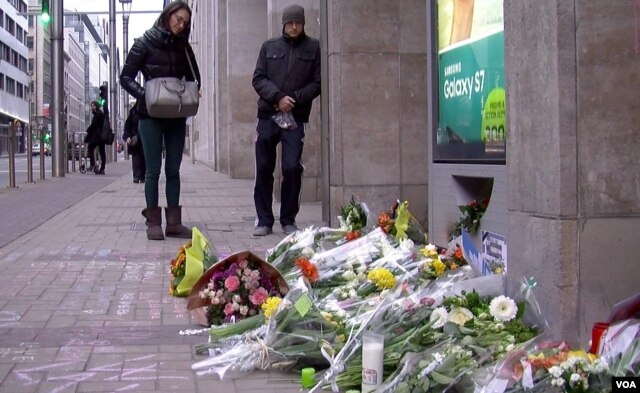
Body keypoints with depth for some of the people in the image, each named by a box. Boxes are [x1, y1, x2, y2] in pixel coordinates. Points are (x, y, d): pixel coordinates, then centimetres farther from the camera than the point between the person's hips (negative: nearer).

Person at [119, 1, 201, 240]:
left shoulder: (183, 47, 7)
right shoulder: (145, 43, -4)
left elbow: (194, 79, 16)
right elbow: (126, 78, -4)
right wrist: (145, 95, -19)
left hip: (177, 117, 4)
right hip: (151, 116, -4)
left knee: (173, 170, 6)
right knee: (153, 170, -2)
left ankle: (173, 222, 10)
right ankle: (153, 222, 4)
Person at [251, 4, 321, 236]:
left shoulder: (313, 48, 7)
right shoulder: (269, 47, 12)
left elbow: (317, 83, 2)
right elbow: (258, 79, 5)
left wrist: (294, 99, -11)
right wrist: (278, 97, -11)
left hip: (296, 117, -2)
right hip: (267, 115, 2)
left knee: (292, 168, -8)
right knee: (264, 168, 3)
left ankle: (288, 220, 6)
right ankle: (264, 220, 12)